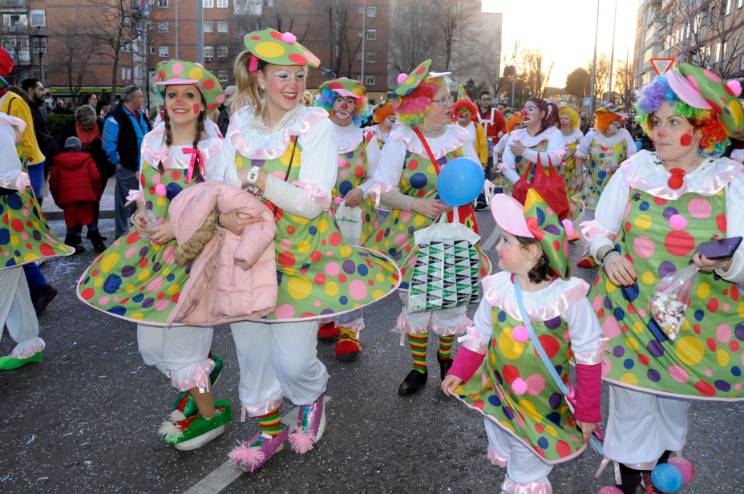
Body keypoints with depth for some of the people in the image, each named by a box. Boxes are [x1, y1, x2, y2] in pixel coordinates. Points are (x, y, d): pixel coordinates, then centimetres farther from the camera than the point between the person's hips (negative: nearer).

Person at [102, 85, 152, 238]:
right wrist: (118, 162, -13)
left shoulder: (141, 116, 11)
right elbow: (108, 144, -16)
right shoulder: (115, 118, -14)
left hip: (143, 167, 8)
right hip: (127, 168, -8)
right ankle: (122, 235, 12)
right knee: (124, 203, 2)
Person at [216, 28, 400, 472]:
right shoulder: (240, 126, 1)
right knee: (251, 348, 11)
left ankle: (312, 398, 34)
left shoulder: (317, 125, -11)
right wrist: (225, 214, -21)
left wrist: (257, 178, -24)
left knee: (293, 358, -4)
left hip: (303, 258, -4)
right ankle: (270, 427, 36)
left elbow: (313, 202, -19)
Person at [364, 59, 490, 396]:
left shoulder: (459, 135, 0)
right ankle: (418, 368, 30)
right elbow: (384, 189, -11)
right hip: (413, 235, -2)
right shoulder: (400, 140, -10)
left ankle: (446, 355, 38)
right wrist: (418, 205, -25)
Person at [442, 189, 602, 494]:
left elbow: (589, 355, -14)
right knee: (503, 450, 26)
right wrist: (459, 372, 8)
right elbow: (480, 335, 3)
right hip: (499, 395, 4)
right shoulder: (497, 288, -14)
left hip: (544, 407, -3)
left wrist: (587, 410, -9)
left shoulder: (567, 296, -25)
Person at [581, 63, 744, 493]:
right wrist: (607, 253, -18)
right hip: (631, 308, 0)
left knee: (675, 403, 21)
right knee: (632, 404, 7)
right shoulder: (634, 170, -5)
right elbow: (598, 228, 3)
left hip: (697, 320, 1)